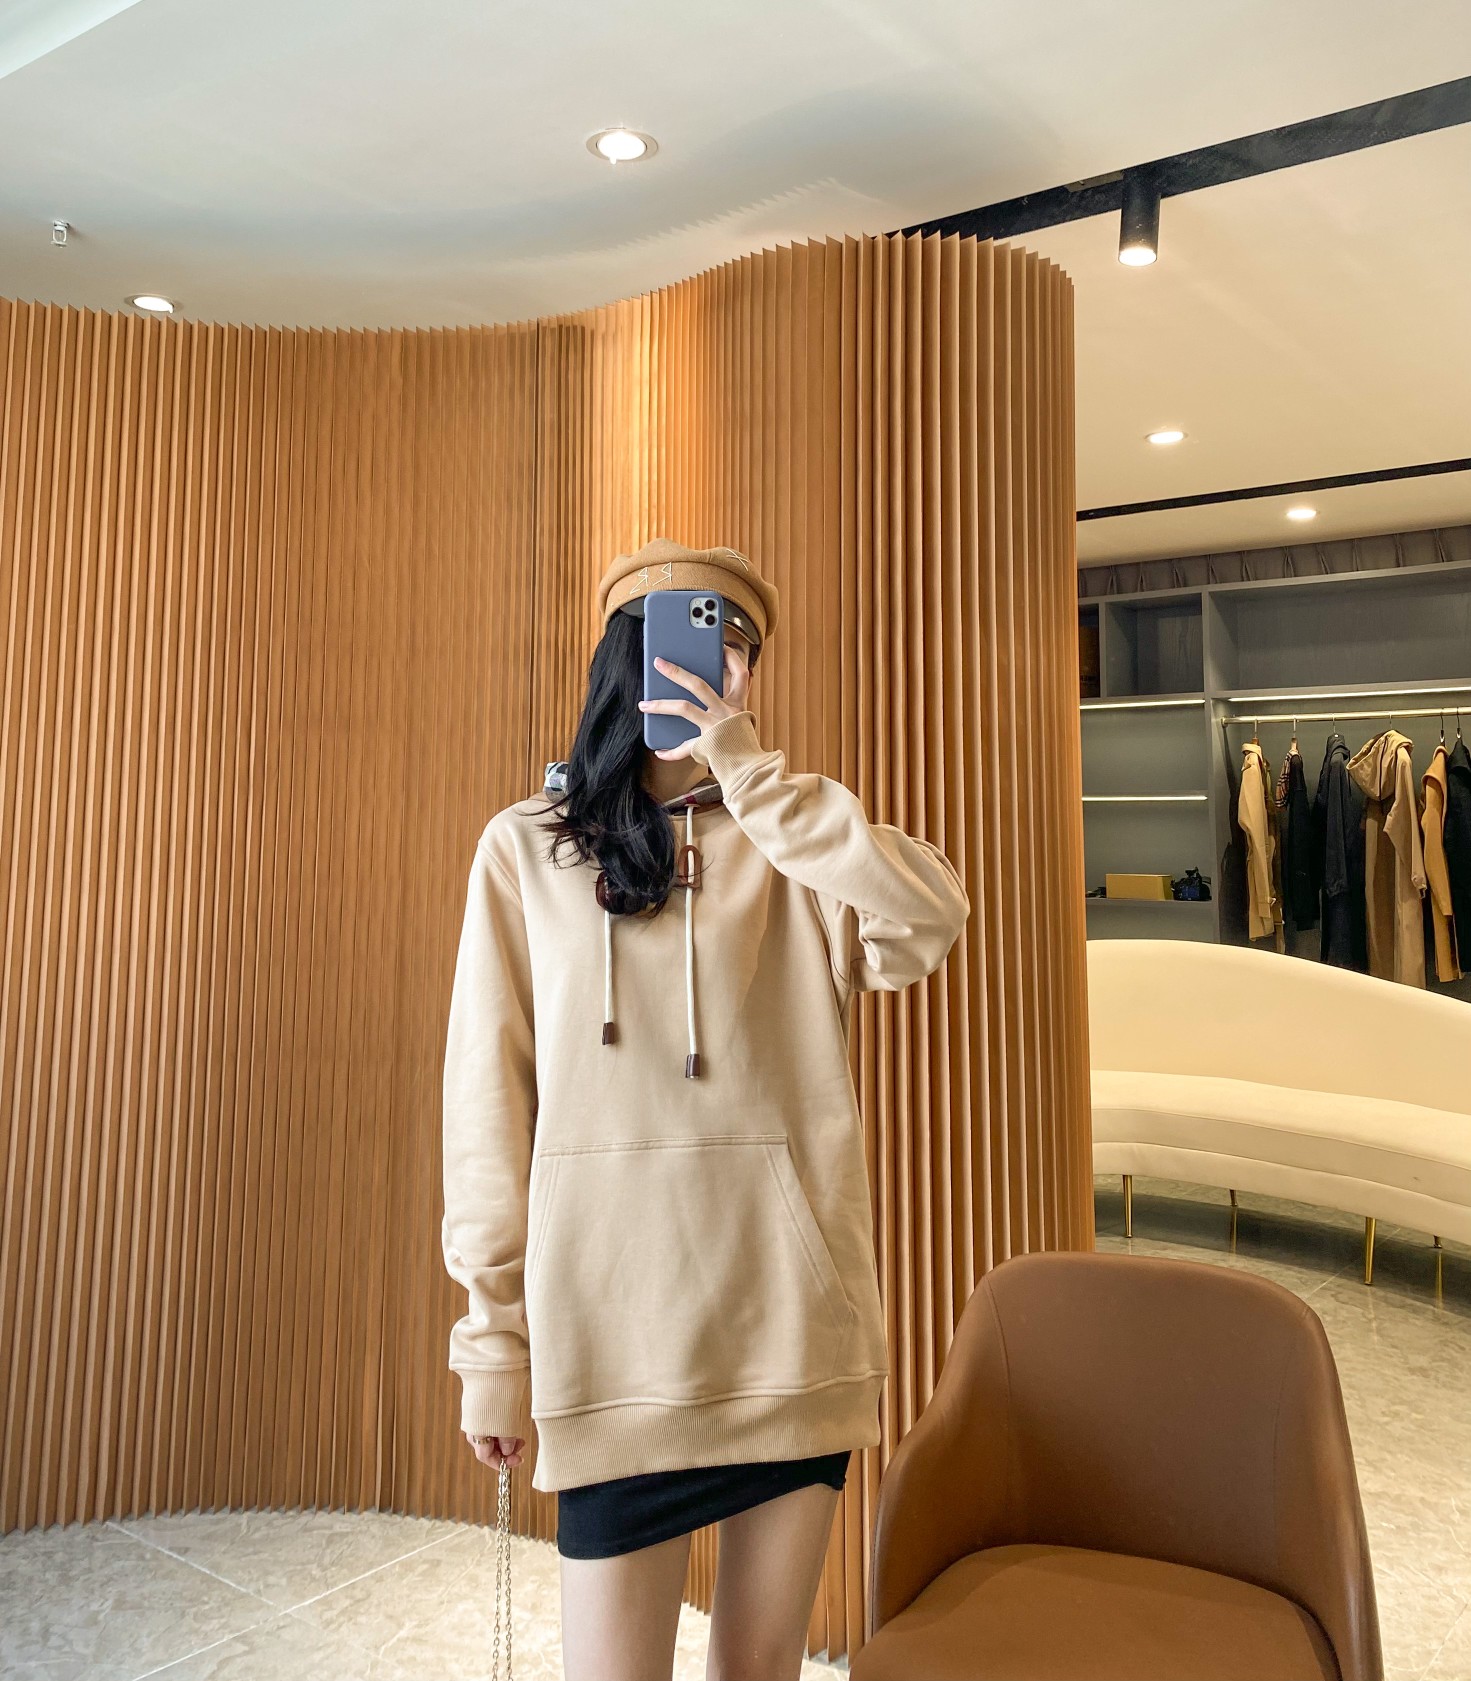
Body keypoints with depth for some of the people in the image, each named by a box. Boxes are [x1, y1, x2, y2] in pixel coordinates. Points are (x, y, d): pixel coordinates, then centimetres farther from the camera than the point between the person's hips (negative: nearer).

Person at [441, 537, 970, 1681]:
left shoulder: (792, 848, 7)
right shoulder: (528, 848, 3)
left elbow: (930, 922, -13)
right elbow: (488, 1101, 2)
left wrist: (753, 772, -13)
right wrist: (493, 1336, 1)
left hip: (793, 1314, 2)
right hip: (611, 1318, -1)